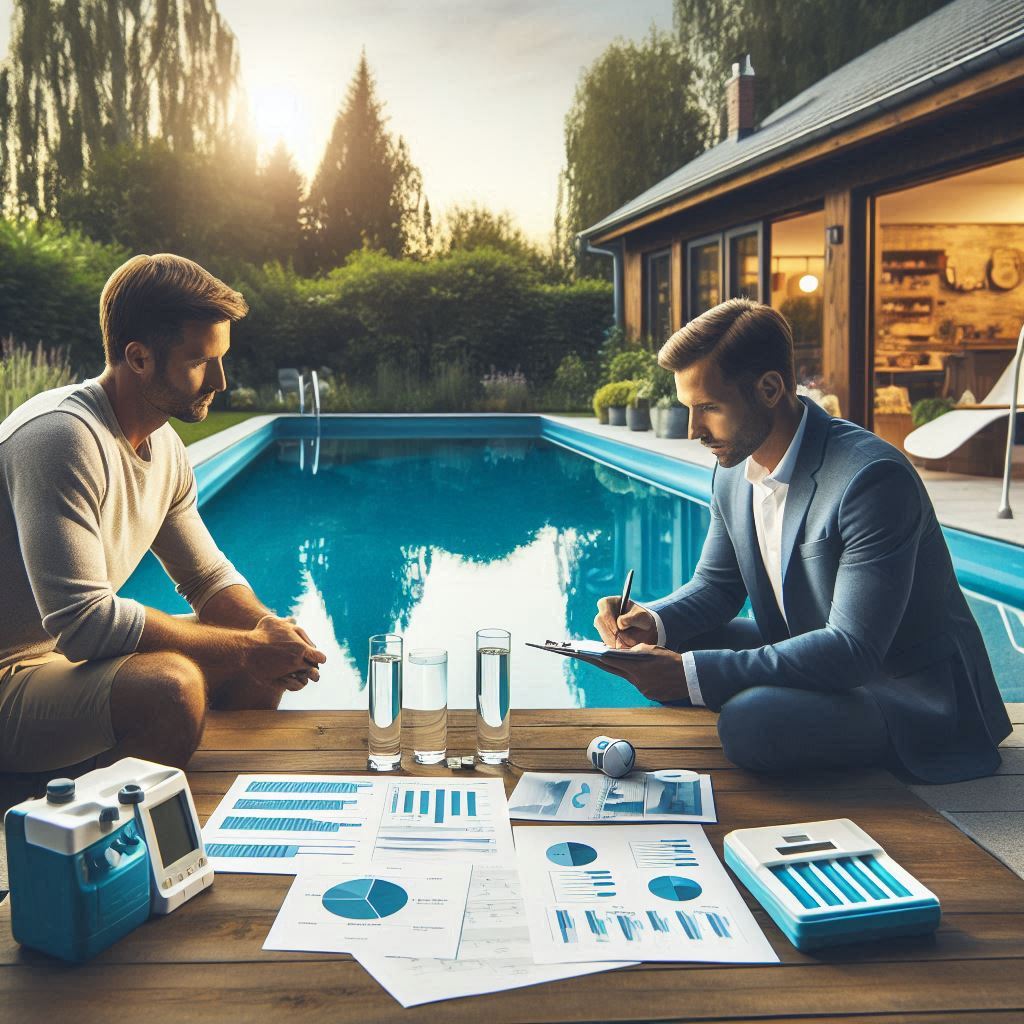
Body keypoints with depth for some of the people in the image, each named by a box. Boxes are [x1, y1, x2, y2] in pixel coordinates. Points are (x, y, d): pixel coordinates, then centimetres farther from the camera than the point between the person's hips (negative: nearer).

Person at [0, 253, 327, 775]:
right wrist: (248, 646, -25)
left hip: (70, 654, 9)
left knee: (261, 666, 6)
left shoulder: (164, 447, 5)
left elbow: (209, 576, 14)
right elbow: (83, 623, -30)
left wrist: (267, 629, -9)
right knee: (169, 684, -33)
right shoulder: (62, 436, -25)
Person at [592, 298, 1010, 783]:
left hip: (906, 688, -7)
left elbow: (853, 649, -31)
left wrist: (690, 674, -35)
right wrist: (654, 622, -13)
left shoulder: (874, 478, -28)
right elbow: (717, 584, 11)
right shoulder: (731, 474, -2)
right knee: (664, 646, -4)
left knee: (750, 719, -32)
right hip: (812, 657, 8)